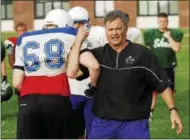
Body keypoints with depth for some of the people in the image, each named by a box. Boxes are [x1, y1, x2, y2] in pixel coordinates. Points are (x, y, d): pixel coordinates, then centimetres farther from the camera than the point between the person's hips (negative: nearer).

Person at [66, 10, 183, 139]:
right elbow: (71, 72, -8)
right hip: (103, 122, 3)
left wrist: (173, 110, -7)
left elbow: (162, 84, 0)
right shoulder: (98, 55, 4)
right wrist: (78, 41, -7)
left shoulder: (142, 54, -4)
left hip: (135, 123, -3)